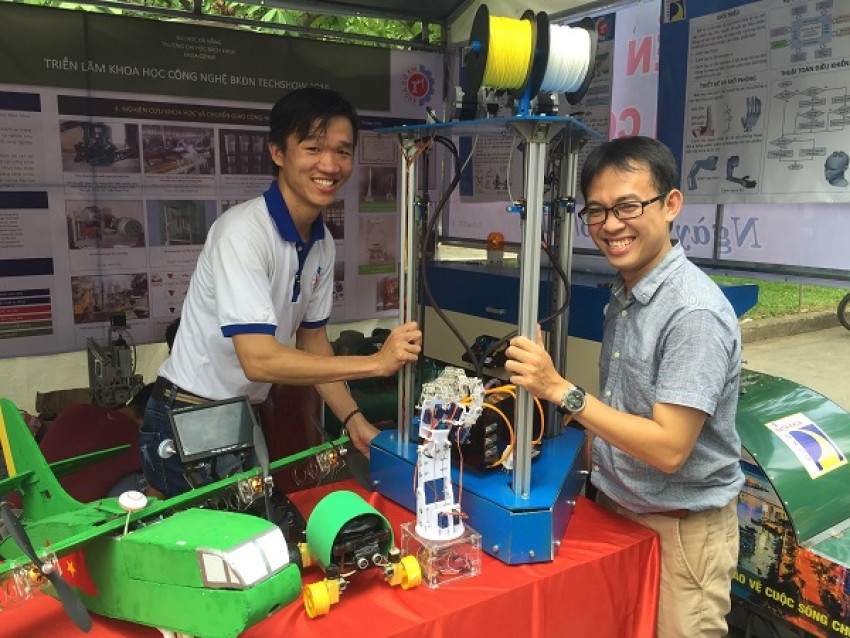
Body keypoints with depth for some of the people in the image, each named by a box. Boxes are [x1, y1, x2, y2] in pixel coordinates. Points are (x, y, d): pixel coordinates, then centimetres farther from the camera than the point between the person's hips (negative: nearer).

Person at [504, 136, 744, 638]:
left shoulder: (694, 312, -24)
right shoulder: (622, 295, 2)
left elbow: (669, 449, -27)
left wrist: (560, 389, -28)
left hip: (680, 531, -7)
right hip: (617, 510, 8)